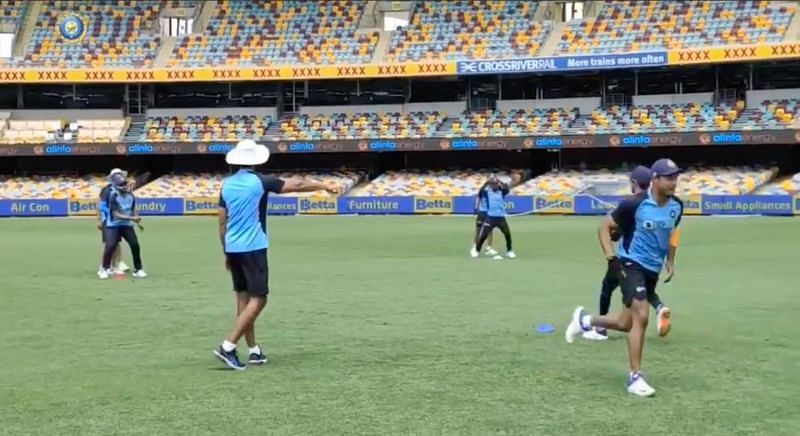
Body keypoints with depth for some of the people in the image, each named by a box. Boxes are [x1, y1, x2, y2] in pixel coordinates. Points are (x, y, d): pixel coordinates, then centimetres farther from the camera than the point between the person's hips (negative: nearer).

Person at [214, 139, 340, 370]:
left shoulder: (227, 185, 7)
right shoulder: (259, 181, -8)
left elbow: (222, 223, 10)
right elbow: (297, 185, -1)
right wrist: (324, 186, 13)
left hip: (233, 249, 7)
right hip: (253, 248, -7)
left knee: (243, 298, 12)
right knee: (258, 299, -3)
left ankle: (254, 350, 16)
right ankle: (228, 346, -13)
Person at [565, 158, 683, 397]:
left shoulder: (676, 207, -1)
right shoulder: (635, 203, -19)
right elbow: (605, 227, -9)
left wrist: (670, 261, 13)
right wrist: (612, 258, -17)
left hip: (653, 270, 7)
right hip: (632, 264, -7)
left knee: (626, 323, 11)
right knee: (641, 316, -19)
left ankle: (585, 320, 38)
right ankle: (635, 378, -9)